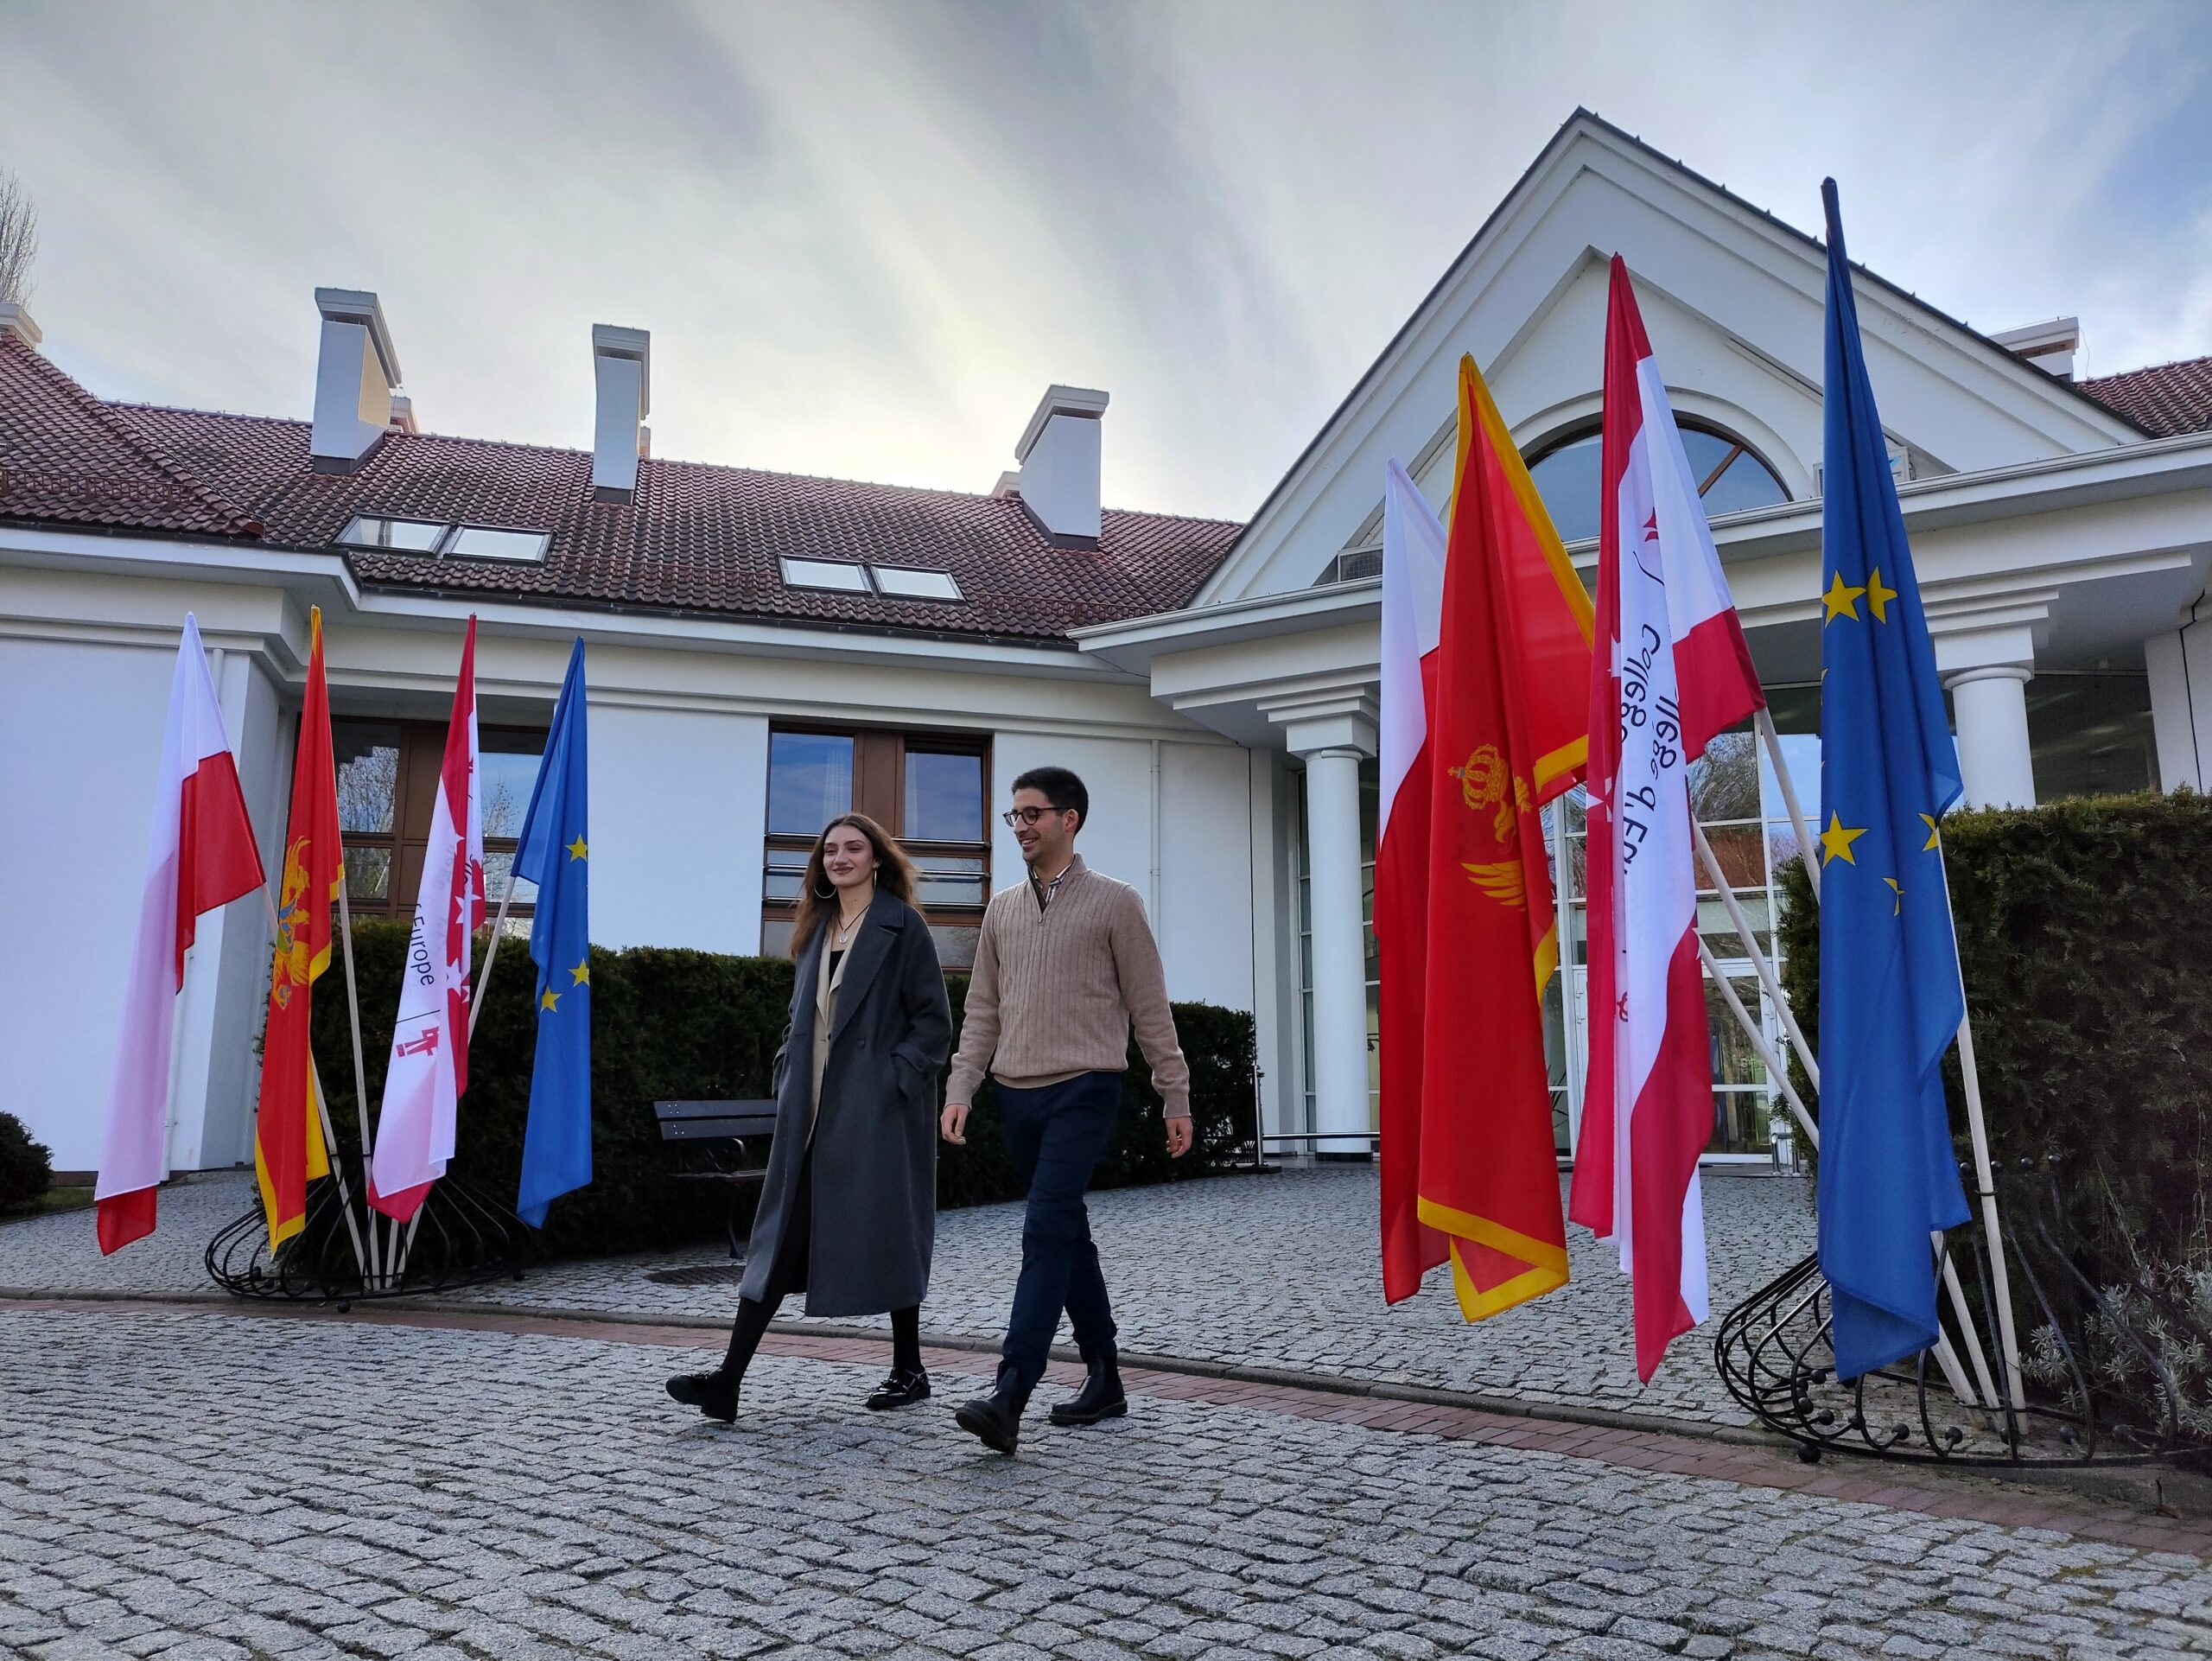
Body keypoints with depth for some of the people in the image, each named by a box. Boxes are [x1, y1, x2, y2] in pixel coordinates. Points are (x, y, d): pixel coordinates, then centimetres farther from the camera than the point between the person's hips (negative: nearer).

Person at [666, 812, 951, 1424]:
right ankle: (729, 1379, 3)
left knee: (885, 1233, 3)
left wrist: (895, 1077, -15)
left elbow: (934, 1021, -6)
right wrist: (790, 1072, 10)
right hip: (812, 1109, 6)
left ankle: (908, 1370, 19)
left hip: (877, 1110, -6)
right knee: (781, 1234, 3)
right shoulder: (817, 929, 15)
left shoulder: (902, 927, -4)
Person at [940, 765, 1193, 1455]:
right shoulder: (1002, 908, 13)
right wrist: (960, 1090, 3)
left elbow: (1150, 1007, -1)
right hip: (1017, 1094, 6)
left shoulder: (1113, 902, -1)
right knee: (1068, 1236, 12)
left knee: (1046, 1231, -16)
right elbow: (982, 1011, 13)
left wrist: (1175, 1097, -2)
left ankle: (1009, 1397, -19)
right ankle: (1104, 1379, 24)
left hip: (1084, 1091, -6)